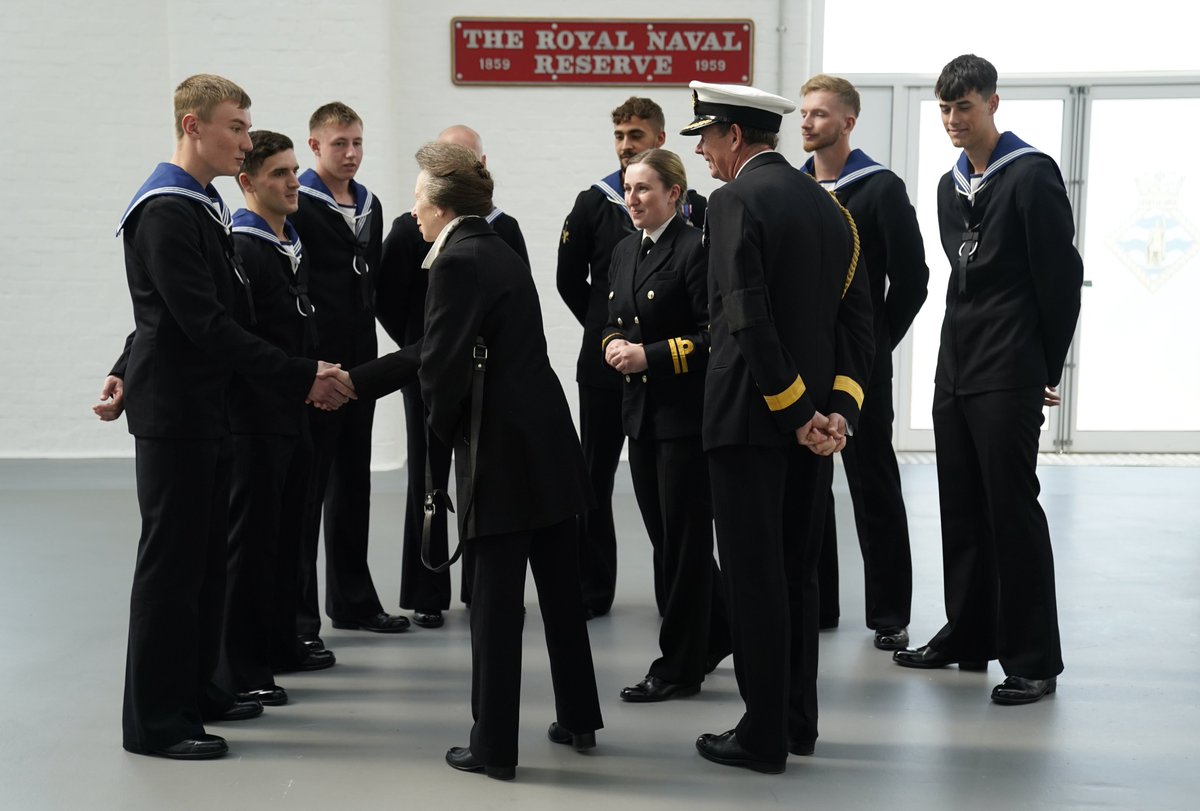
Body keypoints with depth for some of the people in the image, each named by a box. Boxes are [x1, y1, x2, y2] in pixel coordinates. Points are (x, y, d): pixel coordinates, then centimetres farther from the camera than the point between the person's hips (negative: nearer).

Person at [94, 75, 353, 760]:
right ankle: (153, 720, 7)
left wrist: (131, 372, 13)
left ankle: (194, 689, 26)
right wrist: (301, 378, -22)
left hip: (206, 408, 9)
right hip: (173, 414, -9)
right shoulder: (166, 212, -17)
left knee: (207, 556, 14)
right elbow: (206, 325, -23)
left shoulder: (204, 206, 14)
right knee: (172, 560, -3)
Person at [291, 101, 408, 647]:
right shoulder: (296, 207, -8)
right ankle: (298, 612, 6)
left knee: (353, 484, 14)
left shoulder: (370, 207, 14)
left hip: (360, 364, 7)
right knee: (307, 489, -2)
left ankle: (353, 600, 24)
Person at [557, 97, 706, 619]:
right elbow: (569, 278, 9)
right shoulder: (594, 203, 4)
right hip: (605, 362, 1)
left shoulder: (692, 206, 2)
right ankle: (592, 589, 16)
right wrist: (605, 330, 6)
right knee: (595, 477, 6)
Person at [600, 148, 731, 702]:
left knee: (684, 540, 1)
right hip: (642, 411, 8)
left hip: (687, 412, -8)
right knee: (665, 536, 14)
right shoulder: (624, 251, 13)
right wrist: (613, 343, 1)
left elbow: (714, 336, -16)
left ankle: (679, 667, 12)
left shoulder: (695, 250, -12)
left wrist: (649, 355, -19)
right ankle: (717, 632, 33)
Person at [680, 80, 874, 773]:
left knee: (755, 578, 0)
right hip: (814, 417, 8)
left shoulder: (737, 201, -12)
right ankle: (799, 721, 25)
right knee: (798, 571, 15)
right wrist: (840, 407, -1)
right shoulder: (827, 204, 11)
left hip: (750, 416, -7)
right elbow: (858, 314, 6)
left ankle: (764, 736, 8)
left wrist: (798, 412, -15)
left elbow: (748, 319, -21)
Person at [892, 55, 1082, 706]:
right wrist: (967, 346, 12)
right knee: (961, 509, 12)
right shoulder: (950, 187, 15)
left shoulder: (1032, 174, -8)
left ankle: (1034, 660, 3)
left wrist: (1048, 369, -7)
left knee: (1013, 511, -5)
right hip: (955, 369, 8)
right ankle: (968, 636, 24)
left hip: (1009, 377, -8)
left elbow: (1061, 277, -9)